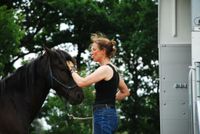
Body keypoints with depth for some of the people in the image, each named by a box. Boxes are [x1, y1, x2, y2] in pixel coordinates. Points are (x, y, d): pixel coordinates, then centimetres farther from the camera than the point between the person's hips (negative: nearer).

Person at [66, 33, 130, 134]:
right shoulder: (112, 69, 18)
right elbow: (125, 92, 28)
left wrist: (72, 70, 0)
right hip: (109, 113, 10)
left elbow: (82, 82, -17)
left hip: (103, 115, -10)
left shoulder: (105, 69, -12)